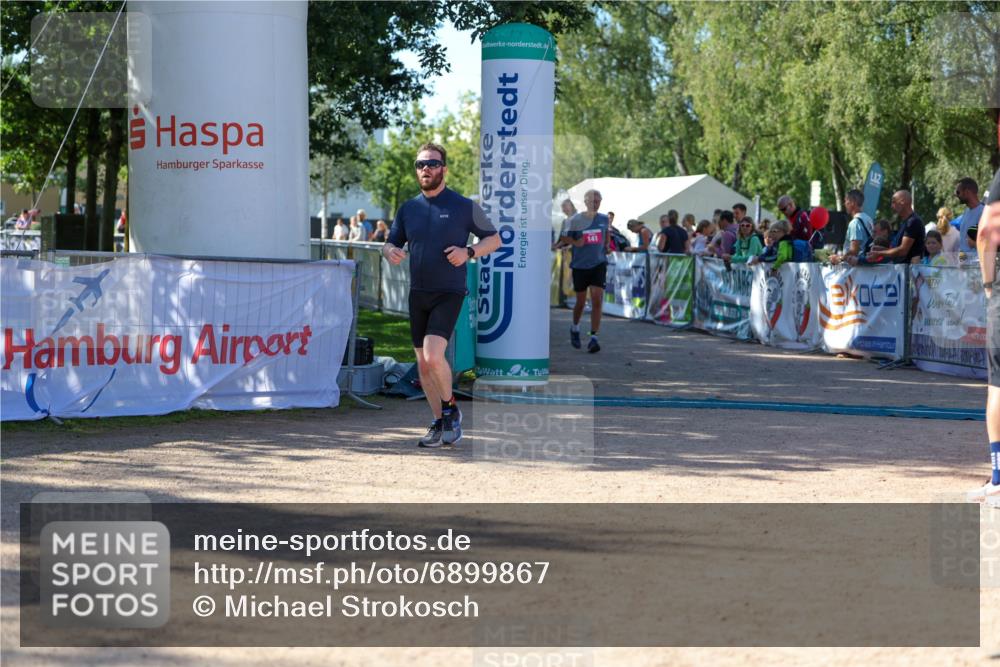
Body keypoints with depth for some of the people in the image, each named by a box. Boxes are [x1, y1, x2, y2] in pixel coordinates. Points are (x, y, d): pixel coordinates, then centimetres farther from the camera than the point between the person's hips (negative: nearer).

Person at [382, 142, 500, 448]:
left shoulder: (464, 206, -2)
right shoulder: (408, 208, 10)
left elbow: (494, 239, 4)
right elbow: (391, 242, 19)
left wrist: (468, 252, -15)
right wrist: (390, 251, -7)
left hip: (449, 294, -5)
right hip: (418, 294, 5)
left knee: (433, 356, -21)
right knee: (423, 364, 7)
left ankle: (450, 407, 4)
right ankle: (439, 423, 19)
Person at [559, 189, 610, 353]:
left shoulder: (604, 219, 5)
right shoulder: (575, 220, -4)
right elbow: (564, 237, 2)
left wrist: (606, 246, 10)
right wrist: (575, 242, -15)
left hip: (599, 264, 1)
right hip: (580, 265, -1)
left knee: (597, 300, -12)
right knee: (581, 301, 9)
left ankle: (593, 338, -11)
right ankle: (575, 328, 37)